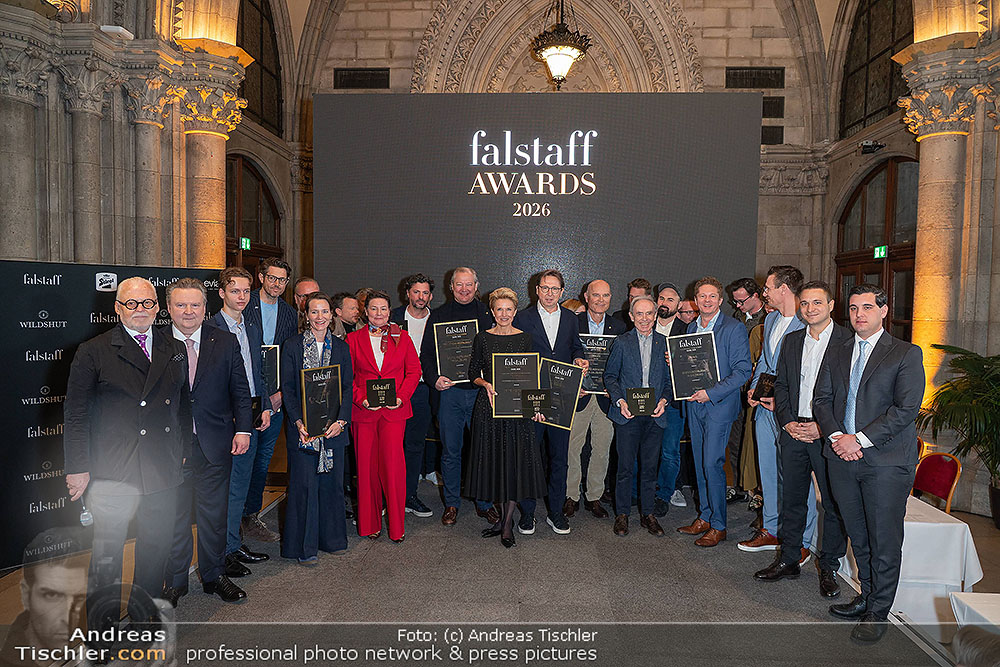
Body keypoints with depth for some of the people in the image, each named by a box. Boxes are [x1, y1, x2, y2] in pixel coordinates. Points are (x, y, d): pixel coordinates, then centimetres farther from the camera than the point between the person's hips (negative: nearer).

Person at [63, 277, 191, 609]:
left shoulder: (173, 349, 10)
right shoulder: (93, 352, -2)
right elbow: (75, 414, -3)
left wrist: (185, 452, 11)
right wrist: (78, 468, -7)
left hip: (164, 468, 4)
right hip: (113, 472, -4)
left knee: (157, 544, 14)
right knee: (107, 551, 2)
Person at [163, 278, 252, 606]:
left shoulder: (226, 342, 3)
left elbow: (240, 391, 5)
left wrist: (243, 429, -4)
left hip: (215, 444, 1)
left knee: (214, 514, 13)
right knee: (174, 517, 12)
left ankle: (214, 576, 32)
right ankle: (175, 582, 30)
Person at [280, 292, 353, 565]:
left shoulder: (341, 347, 7)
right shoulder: (292, 346, 0)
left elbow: (348, 387, 4)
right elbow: (288, 388, -3)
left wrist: (341, 420, -9)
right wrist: (298, 422, -14)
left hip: (334, 427, 3)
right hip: (303, 427, -2)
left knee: (332, 482, 9)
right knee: (304, 483, 1)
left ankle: (332, 538, 26)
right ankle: (305, 547, 14)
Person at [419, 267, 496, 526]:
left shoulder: (488, 314, 7)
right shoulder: (438, 315, 8)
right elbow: (426, 352, 7)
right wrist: (435, 378, -10)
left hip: (481, 390, 0)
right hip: (449, 390, 0)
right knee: (450, 451, 7)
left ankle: (484, 502, 20)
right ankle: (451, 503, 22)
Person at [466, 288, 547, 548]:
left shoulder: (524, 338, 5)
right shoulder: (482, 338, 3)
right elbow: (473, 372, 7)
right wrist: (485, 383, -14)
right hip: (488, 406, 0)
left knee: (516, 460, -2)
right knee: (492, 459, 4)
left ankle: (507, 524, 8)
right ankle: (500, 517, 19)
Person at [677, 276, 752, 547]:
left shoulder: (734, 328, -9)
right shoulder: (691, 327, 12)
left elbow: (743, 371, -13)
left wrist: (711, 392, -18)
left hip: (719, 405, -6)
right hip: (695, 404, 7)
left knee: (712, 464, -7)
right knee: (700, 464, 12)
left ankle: (718, 525, 6)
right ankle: (704, 517, 25)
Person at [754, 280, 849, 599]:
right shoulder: (791, 340, 12)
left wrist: (824, 426, -15)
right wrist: (787, 421, -1)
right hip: (793, 431, 5)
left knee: (833, 503, 5)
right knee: (792, 499, 13)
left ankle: (829, 568, 20)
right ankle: (789, 559, 26)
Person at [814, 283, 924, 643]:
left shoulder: (907, 354, -1)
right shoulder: (836, 354, 14)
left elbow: (907, 408, -10)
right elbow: (821, 399, 11)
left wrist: (859, 439, -15)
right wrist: (836, 436, -6)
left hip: (886, 461, -4)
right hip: (842, 457, 5)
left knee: (884, 540, 2)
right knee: (857, 536, 14)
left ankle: (877, 613, 15)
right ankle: (867, 595, 31)